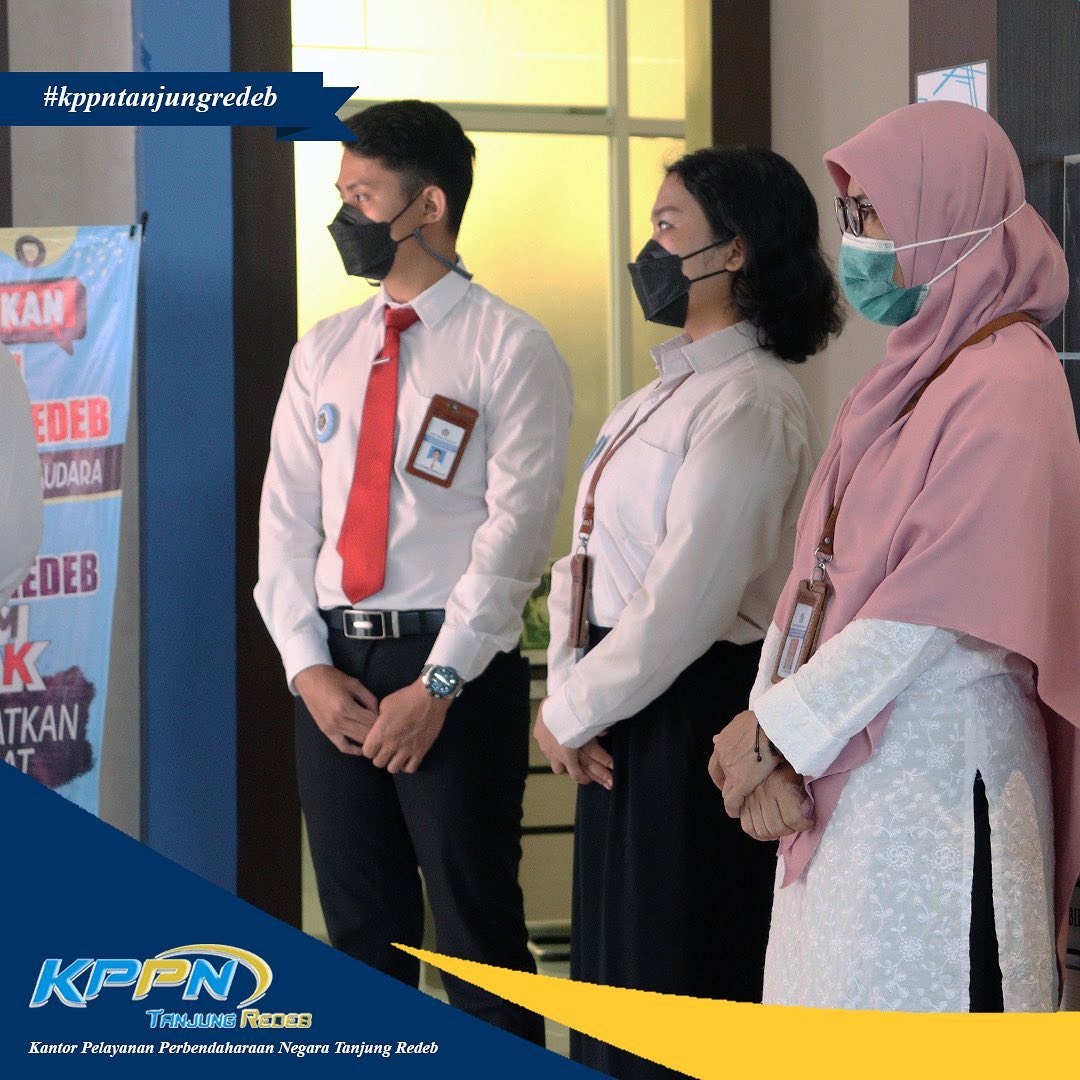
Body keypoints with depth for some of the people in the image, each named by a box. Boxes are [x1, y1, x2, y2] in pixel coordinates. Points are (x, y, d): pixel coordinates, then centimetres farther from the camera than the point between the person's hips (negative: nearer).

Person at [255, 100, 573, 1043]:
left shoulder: (509, 349, -5)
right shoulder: (323, 354, 13)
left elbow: (516, 525, -11)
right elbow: (287, 515, 10)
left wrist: (436, 685, -16)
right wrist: (307, 665, -3)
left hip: (457, 672, -5)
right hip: (333, 670, 6)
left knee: (477, 930, -1)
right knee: (361, 931, 11)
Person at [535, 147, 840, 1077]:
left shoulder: (749, 401, -17)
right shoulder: (670, 389, 13)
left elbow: (686, 597, -22)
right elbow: (595, 549, 13)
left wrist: (574, 711, -13)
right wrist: (568, 685, -1)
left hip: (695, 712, -9)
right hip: (630, 715, 9)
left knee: (679, 971, 1)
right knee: (621, 964, 15)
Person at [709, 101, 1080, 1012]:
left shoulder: (1005, 386, -14)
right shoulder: (916, 372, 15)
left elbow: (936, 606, -19)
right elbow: (824, 566, 13)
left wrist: (779, 730, -13)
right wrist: (769, 718, 2)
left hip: (934, 776, -9)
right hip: (849, 771, 9)